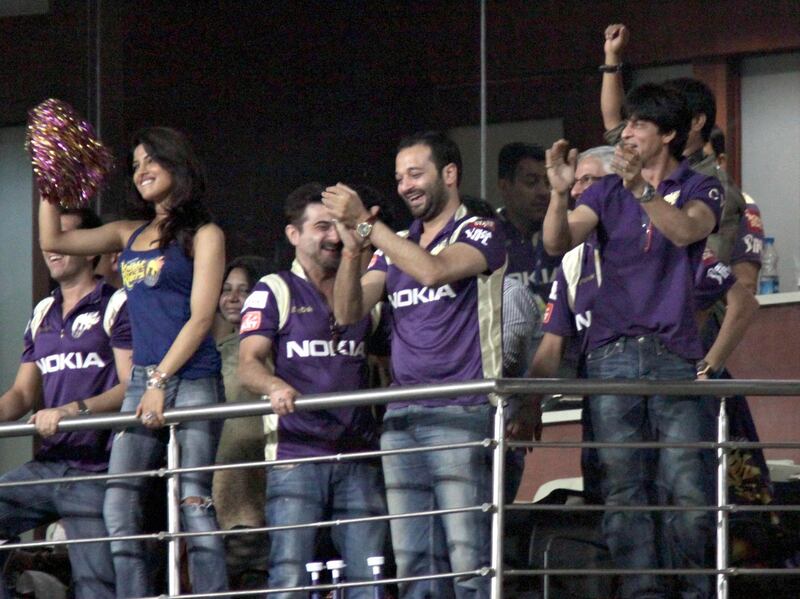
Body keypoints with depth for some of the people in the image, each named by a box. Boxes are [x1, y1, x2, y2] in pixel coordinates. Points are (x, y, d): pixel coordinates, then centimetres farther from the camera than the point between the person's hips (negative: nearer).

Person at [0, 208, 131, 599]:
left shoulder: (116, 306, -2)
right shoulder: (42, 315, 20)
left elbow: (131, 387, -11)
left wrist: (71, 411, -23)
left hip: (97, 469, -7)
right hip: (48, 463, 7)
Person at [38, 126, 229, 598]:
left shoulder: (203, 235, 3)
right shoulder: (130, 235, 20)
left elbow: (200, 317, -5)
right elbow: (53, 241, 17)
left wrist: (161, 381, -12)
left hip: (191, 380, -6)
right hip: (142, 382, 6)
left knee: (194, 502, -12)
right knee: (119, 506, -6)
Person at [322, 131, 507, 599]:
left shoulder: (480, 234, 1)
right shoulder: (395, 245, 19)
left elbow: (433, 270, -18)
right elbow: (348, 312, 10)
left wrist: (366, 223, -15)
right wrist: (353, 245, -6)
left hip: (461, 415, -6)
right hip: (402, 419, 6)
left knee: (469, 559, -13)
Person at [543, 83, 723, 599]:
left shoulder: (700, 189, 7)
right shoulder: (608, 192, 15)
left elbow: (687, 231, -15)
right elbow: (558, 242, 1)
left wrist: (641, 188, -27)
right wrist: (560, 192, -17)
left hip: (675, 353, -3)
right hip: (612, 354, 3)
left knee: (688, 487, -8)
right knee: (622, 488, -1)